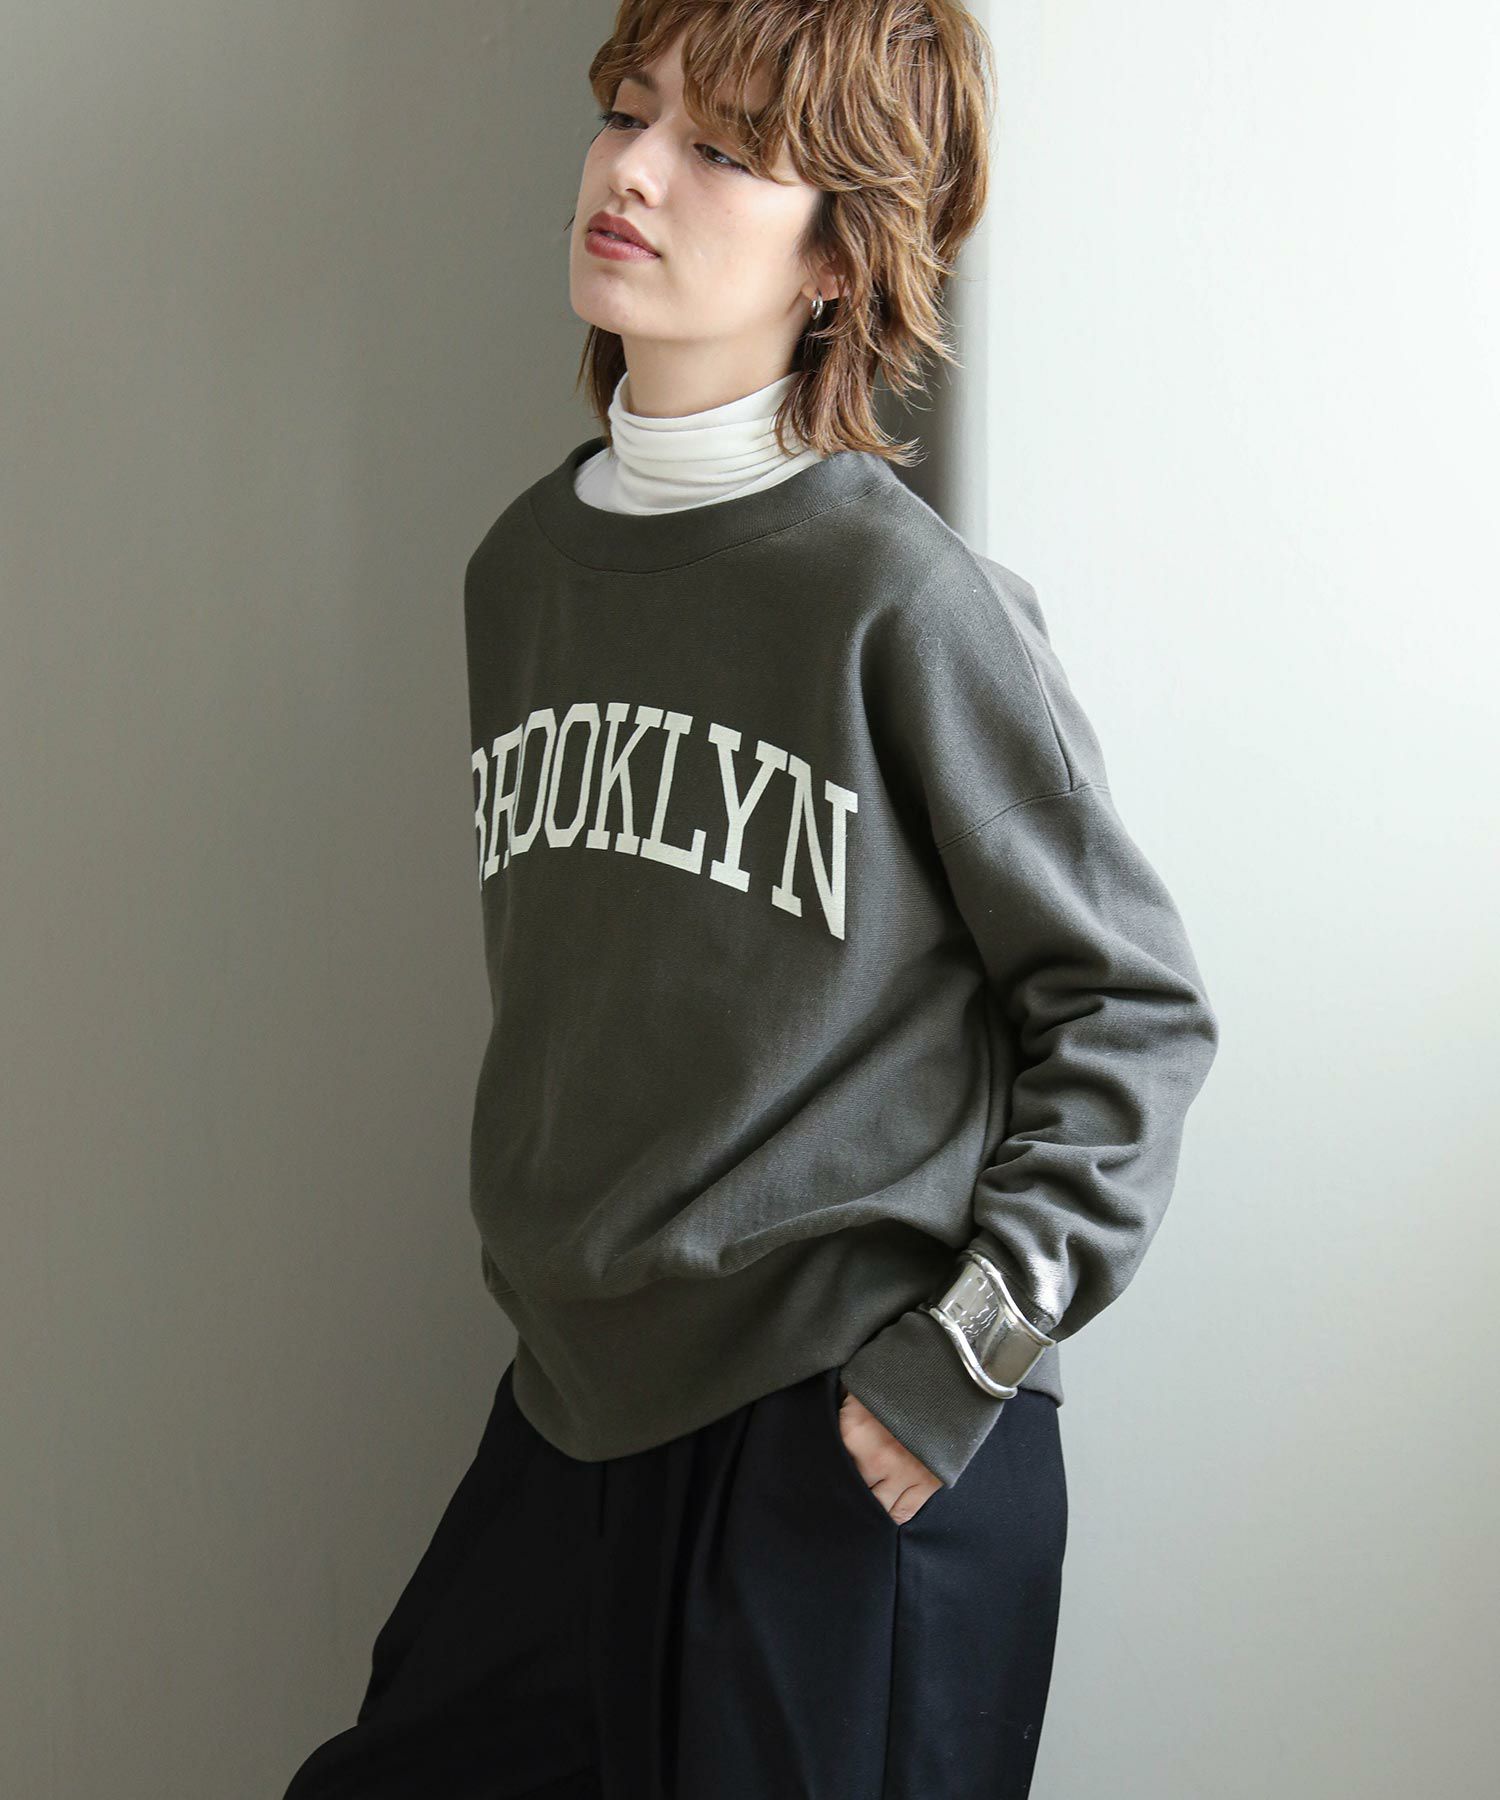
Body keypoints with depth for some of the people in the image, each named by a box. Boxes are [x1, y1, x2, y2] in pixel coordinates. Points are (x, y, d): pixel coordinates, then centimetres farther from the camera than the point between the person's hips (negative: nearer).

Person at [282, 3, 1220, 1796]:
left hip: (852, 1456, -6)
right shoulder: (522, 564, 7)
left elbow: (1136, 1010, -7)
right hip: (572, 1411, 6)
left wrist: (966, 1355, -12)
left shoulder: (907, 599, -13)